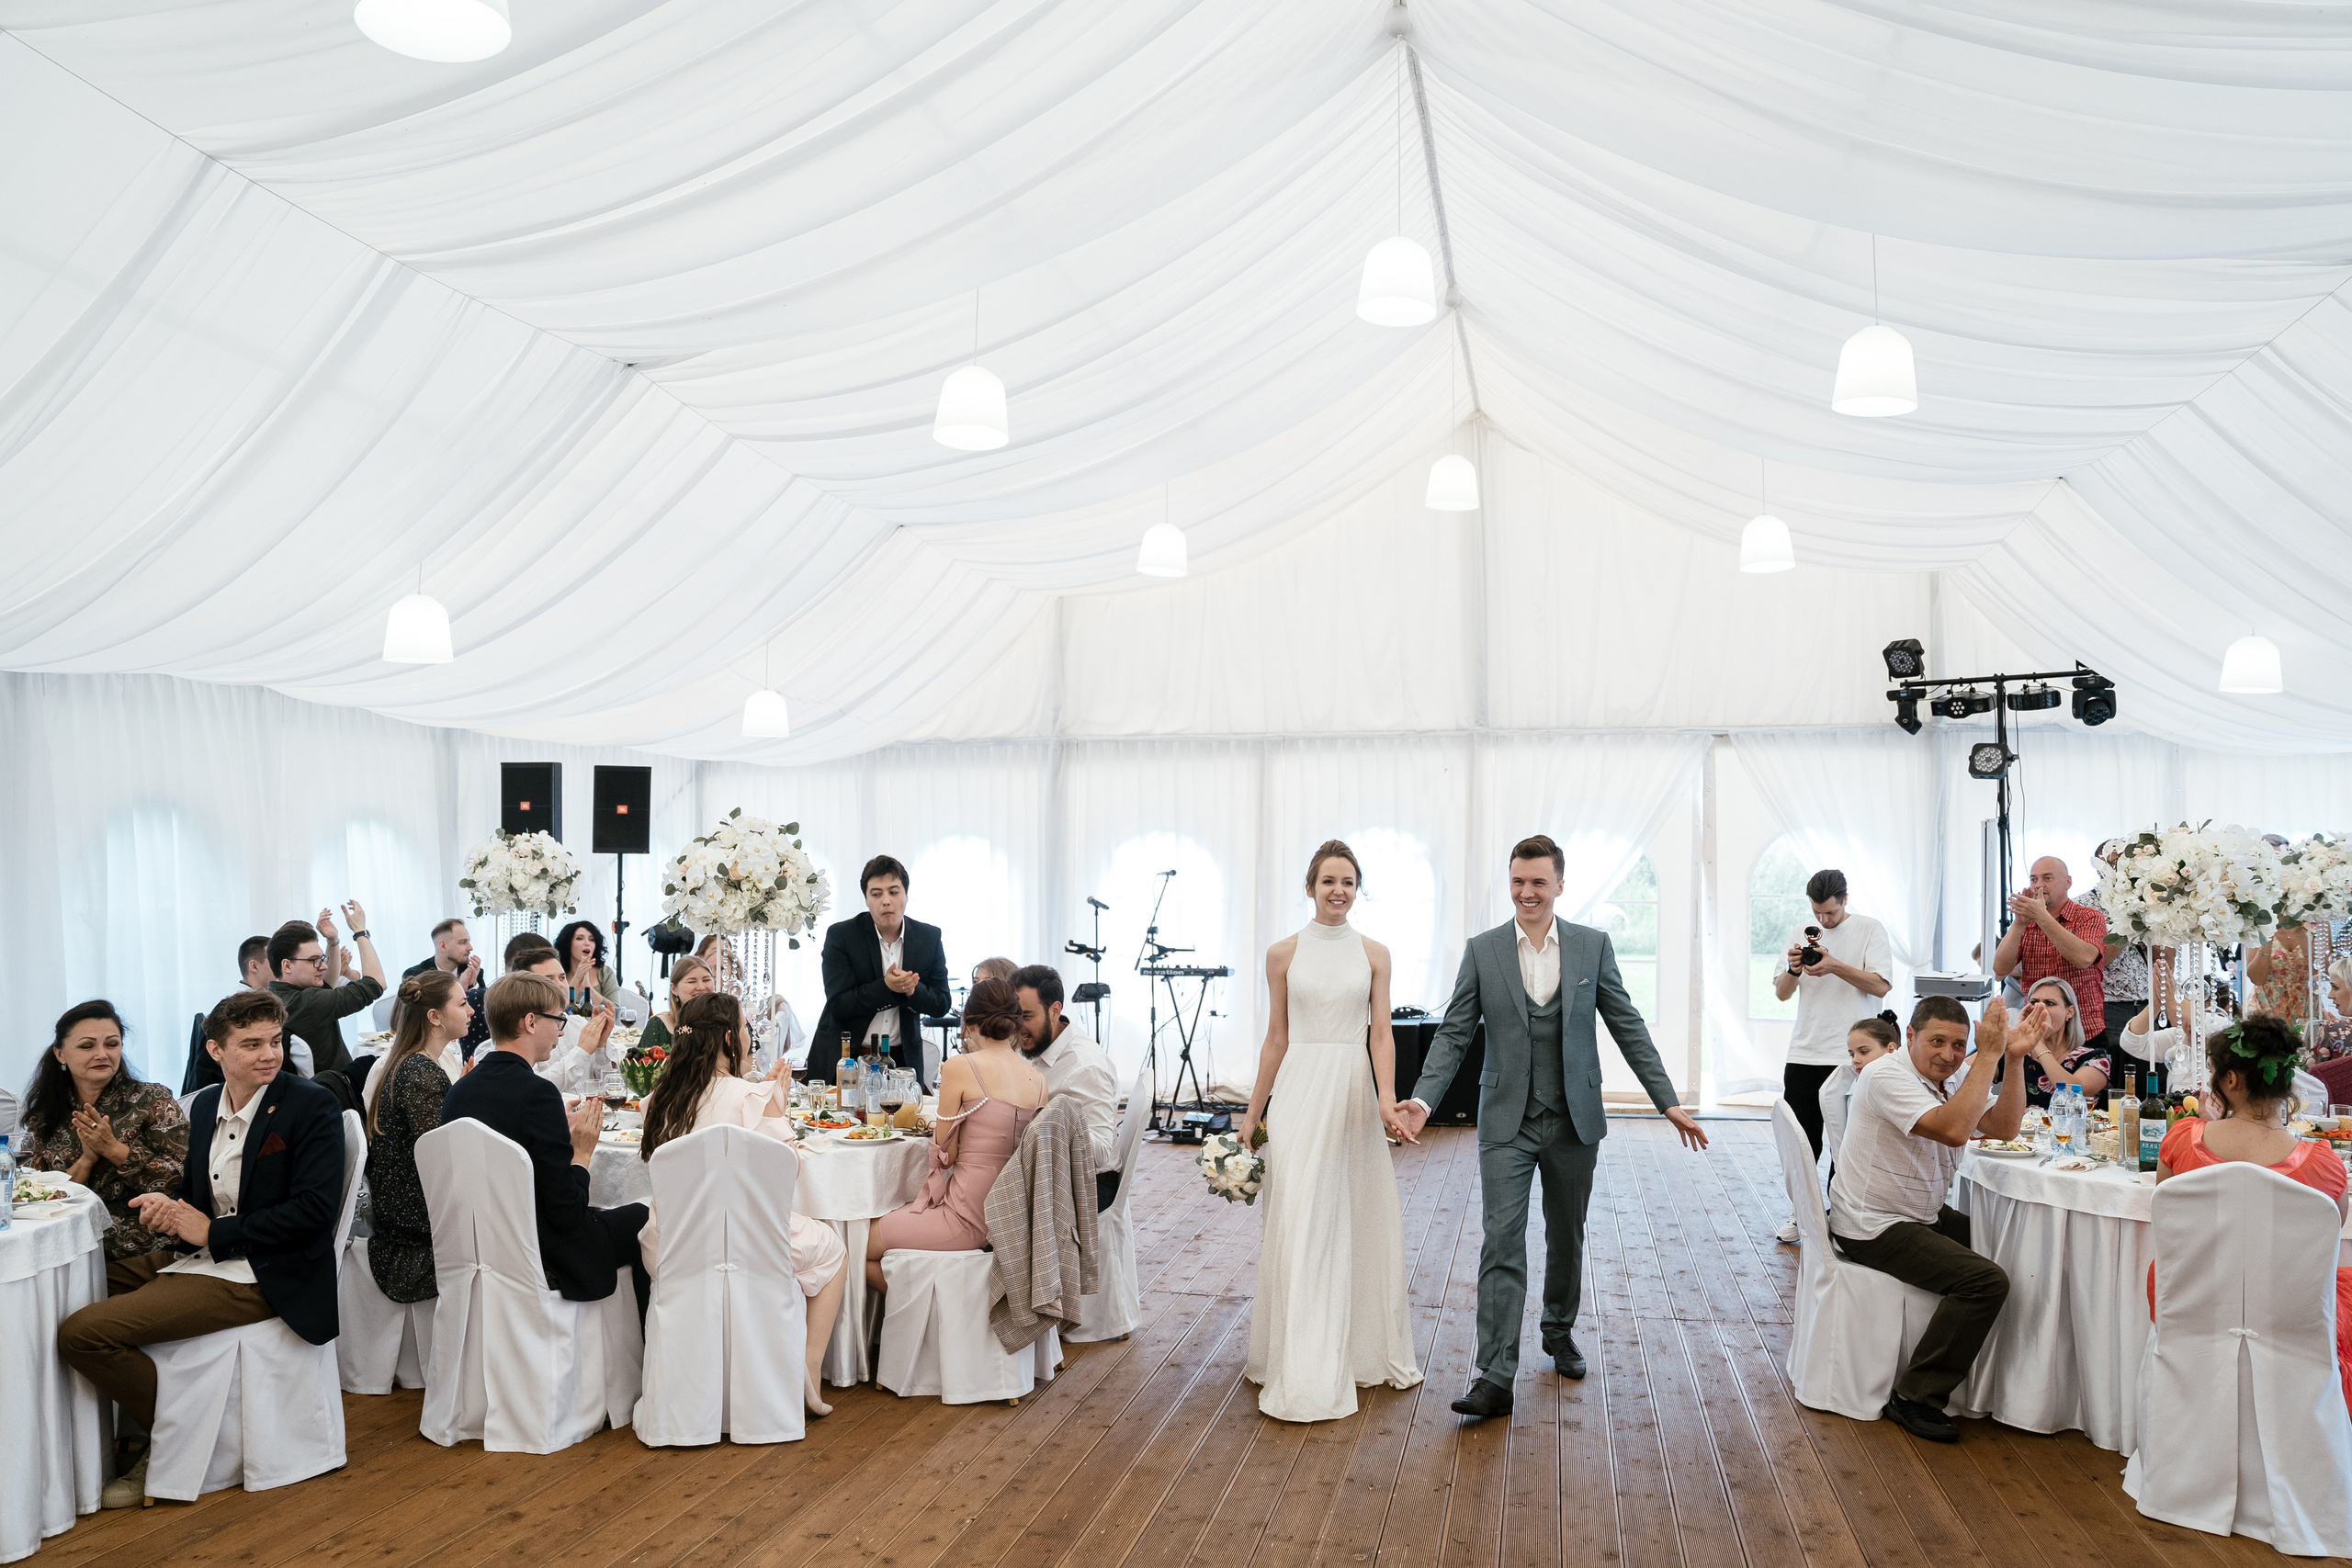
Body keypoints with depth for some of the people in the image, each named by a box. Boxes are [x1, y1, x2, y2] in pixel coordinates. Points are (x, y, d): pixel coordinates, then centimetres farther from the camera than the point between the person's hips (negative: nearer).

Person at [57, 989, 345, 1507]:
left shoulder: (313, 1106, -13)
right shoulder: (205, 1105, 10)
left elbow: (315, 1210, -20)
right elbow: (196, 1191, 18)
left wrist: (212, 1232, -16)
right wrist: (168, 1210, -6)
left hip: (263, 1276, -9)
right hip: (203, 1255, 9)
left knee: (83, 1332, -15)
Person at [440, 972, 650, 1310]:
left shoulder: (458, 1091, 1)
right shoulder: (537, 1093, -22)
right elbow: (567, 1213, -21)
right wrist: (581, 1153, -5)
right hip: (543, 1262, -8)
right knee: (642, 1219, 11)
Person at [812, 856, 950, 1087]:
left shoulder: (929, 937, 1)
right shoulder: (840, 935, -7)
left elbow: (941, 1004, 2)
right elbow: (838, 1005, -12)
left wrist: (912, 989, -18)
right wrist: (886, 987, -25)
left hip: (902, 1059, 2)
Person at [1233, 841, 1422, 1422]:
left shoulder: (1374, 955, 4)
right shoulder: (1283, 954, 2)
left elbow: (1380, 1034, -1)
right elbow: (1276, 1038, 6)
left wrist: (1387, 1099, -16)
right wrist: (1253, 1112, 7)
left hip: (1354, 1093, 1)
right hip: (1300, 1094, -1)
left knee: (1360, 1221, 9)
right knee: (1300, 1225, -3)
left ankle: (1364, 1348, 27)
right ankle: (1304, 1373, 5)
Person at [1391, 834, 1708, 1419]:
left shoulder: (1593, 946, 0)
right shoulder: (1482, 950, -2)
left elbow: (1628, 1027, 4)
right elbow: (1454, 1033, -2)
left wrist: (1668, 1101, 0)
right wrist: (1422, 1099, -14)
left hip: (1575, 1122, 2)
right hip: (1507, 1123, -1)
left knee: (1566, 1238, 16)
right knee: (1502, 1244, -7)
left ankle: (1559, 1332, 39)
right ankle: (1495, 1378, -5)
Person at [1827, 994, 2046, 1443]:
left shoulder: (1952, 1078, 8)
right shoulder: (1888, 1076, -20)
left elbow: (2004, 1126, -3)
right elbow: (1954, 1130, -33)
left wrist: (2014, 1057, -13)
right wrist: (1989, 1055, -30)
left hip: (1923, 1216, 9)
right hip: (1875, 1227, -9)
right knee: (1986, 1279, -21)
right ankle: (1914, 1397, -12)